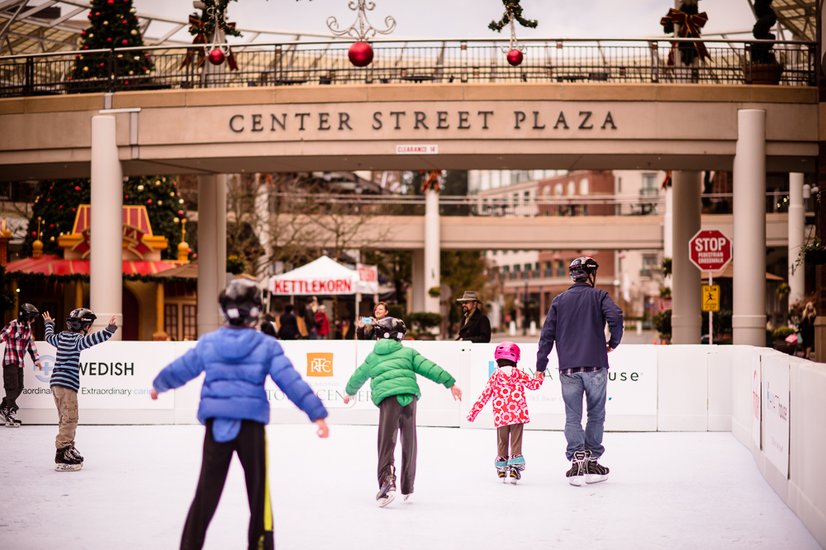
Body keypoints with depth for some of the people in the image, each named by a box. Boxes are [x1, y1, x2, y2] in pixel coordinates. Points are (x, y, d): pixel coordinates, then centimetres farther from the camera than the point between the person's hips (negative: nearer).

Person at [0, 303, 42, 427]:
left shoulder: (27, 327, 10)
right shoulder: (13, 325, -15)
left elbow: (31, 343, 20)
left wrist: (36, 359, 21)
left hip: (20, 363, 8)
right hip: (10, 362, -8)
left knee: (19, 388, 8)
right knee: (12, 388, -7)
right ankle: (10, 417, -4)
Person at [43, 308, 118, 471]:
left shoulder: (62, 337, 15)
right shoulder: (76, 339, -11)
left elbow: (49, 337, 37)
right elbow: (91, 340, -31)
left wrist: (49, 324, 55)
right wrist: (109, 330, -38)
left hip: (57, 384, 10)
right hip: (66, 385, -10)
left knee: (66, 419, 18)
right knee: (70, 419, -12)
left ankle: (69, 449, 27)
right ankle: (62, 455, -16)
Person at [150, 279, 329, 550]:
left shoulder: (208, 343, 1)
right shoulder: (267, 346, -7)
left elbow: (180, 370, 14)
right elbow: (291, 382, -11)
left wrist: (158, 385, 34)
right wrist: (317, 413, -8)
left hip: (216, 424, 2)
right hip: (251, 426, -2)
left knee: (207, 490, 9)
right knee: (258, 488, 11)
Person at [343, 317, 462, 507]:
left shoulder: (372, 357, 24)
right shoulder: (408, 352, 20)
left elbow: (358, 377, 35)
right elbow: (429, 368, 9)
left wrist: (349, 392, 55)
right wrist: (450, 383, 7)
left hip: (387, 398, -1)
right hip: (409, 395, 1)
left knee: (387, 442, -9)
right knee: (409, 442, 14)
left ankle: (387, 480, -32)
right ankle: (407, 488, 23)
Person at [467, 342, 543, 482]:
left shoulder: (494, 376, 4)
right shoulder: (519, 374, 2)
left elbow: (484, 396, 4)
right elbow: (534, 384, 8)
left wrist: (473, 412, 11)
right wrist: (540, 376, 30)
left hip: (501, 416, 1)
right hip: (518, 415, -1)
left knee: (502, 442, 15)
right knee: (516, 441, 2)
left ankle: (501, 467, 23)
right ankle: (515, 465, -7)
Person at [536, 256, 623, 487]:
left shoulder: (559, 300, 10)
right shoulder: (599, 296, 2)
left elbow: (547, 334, 7)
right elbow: (615, 317, -16)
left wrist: (540, 366, 9)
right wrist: (613, 342, 2)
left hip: (568, 368, 2)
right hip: (595, 365, -2)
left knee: (573, 416, 3)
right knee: (596, 414, 9)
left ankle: (577, 461, -10)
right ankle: (592, 462, 11)